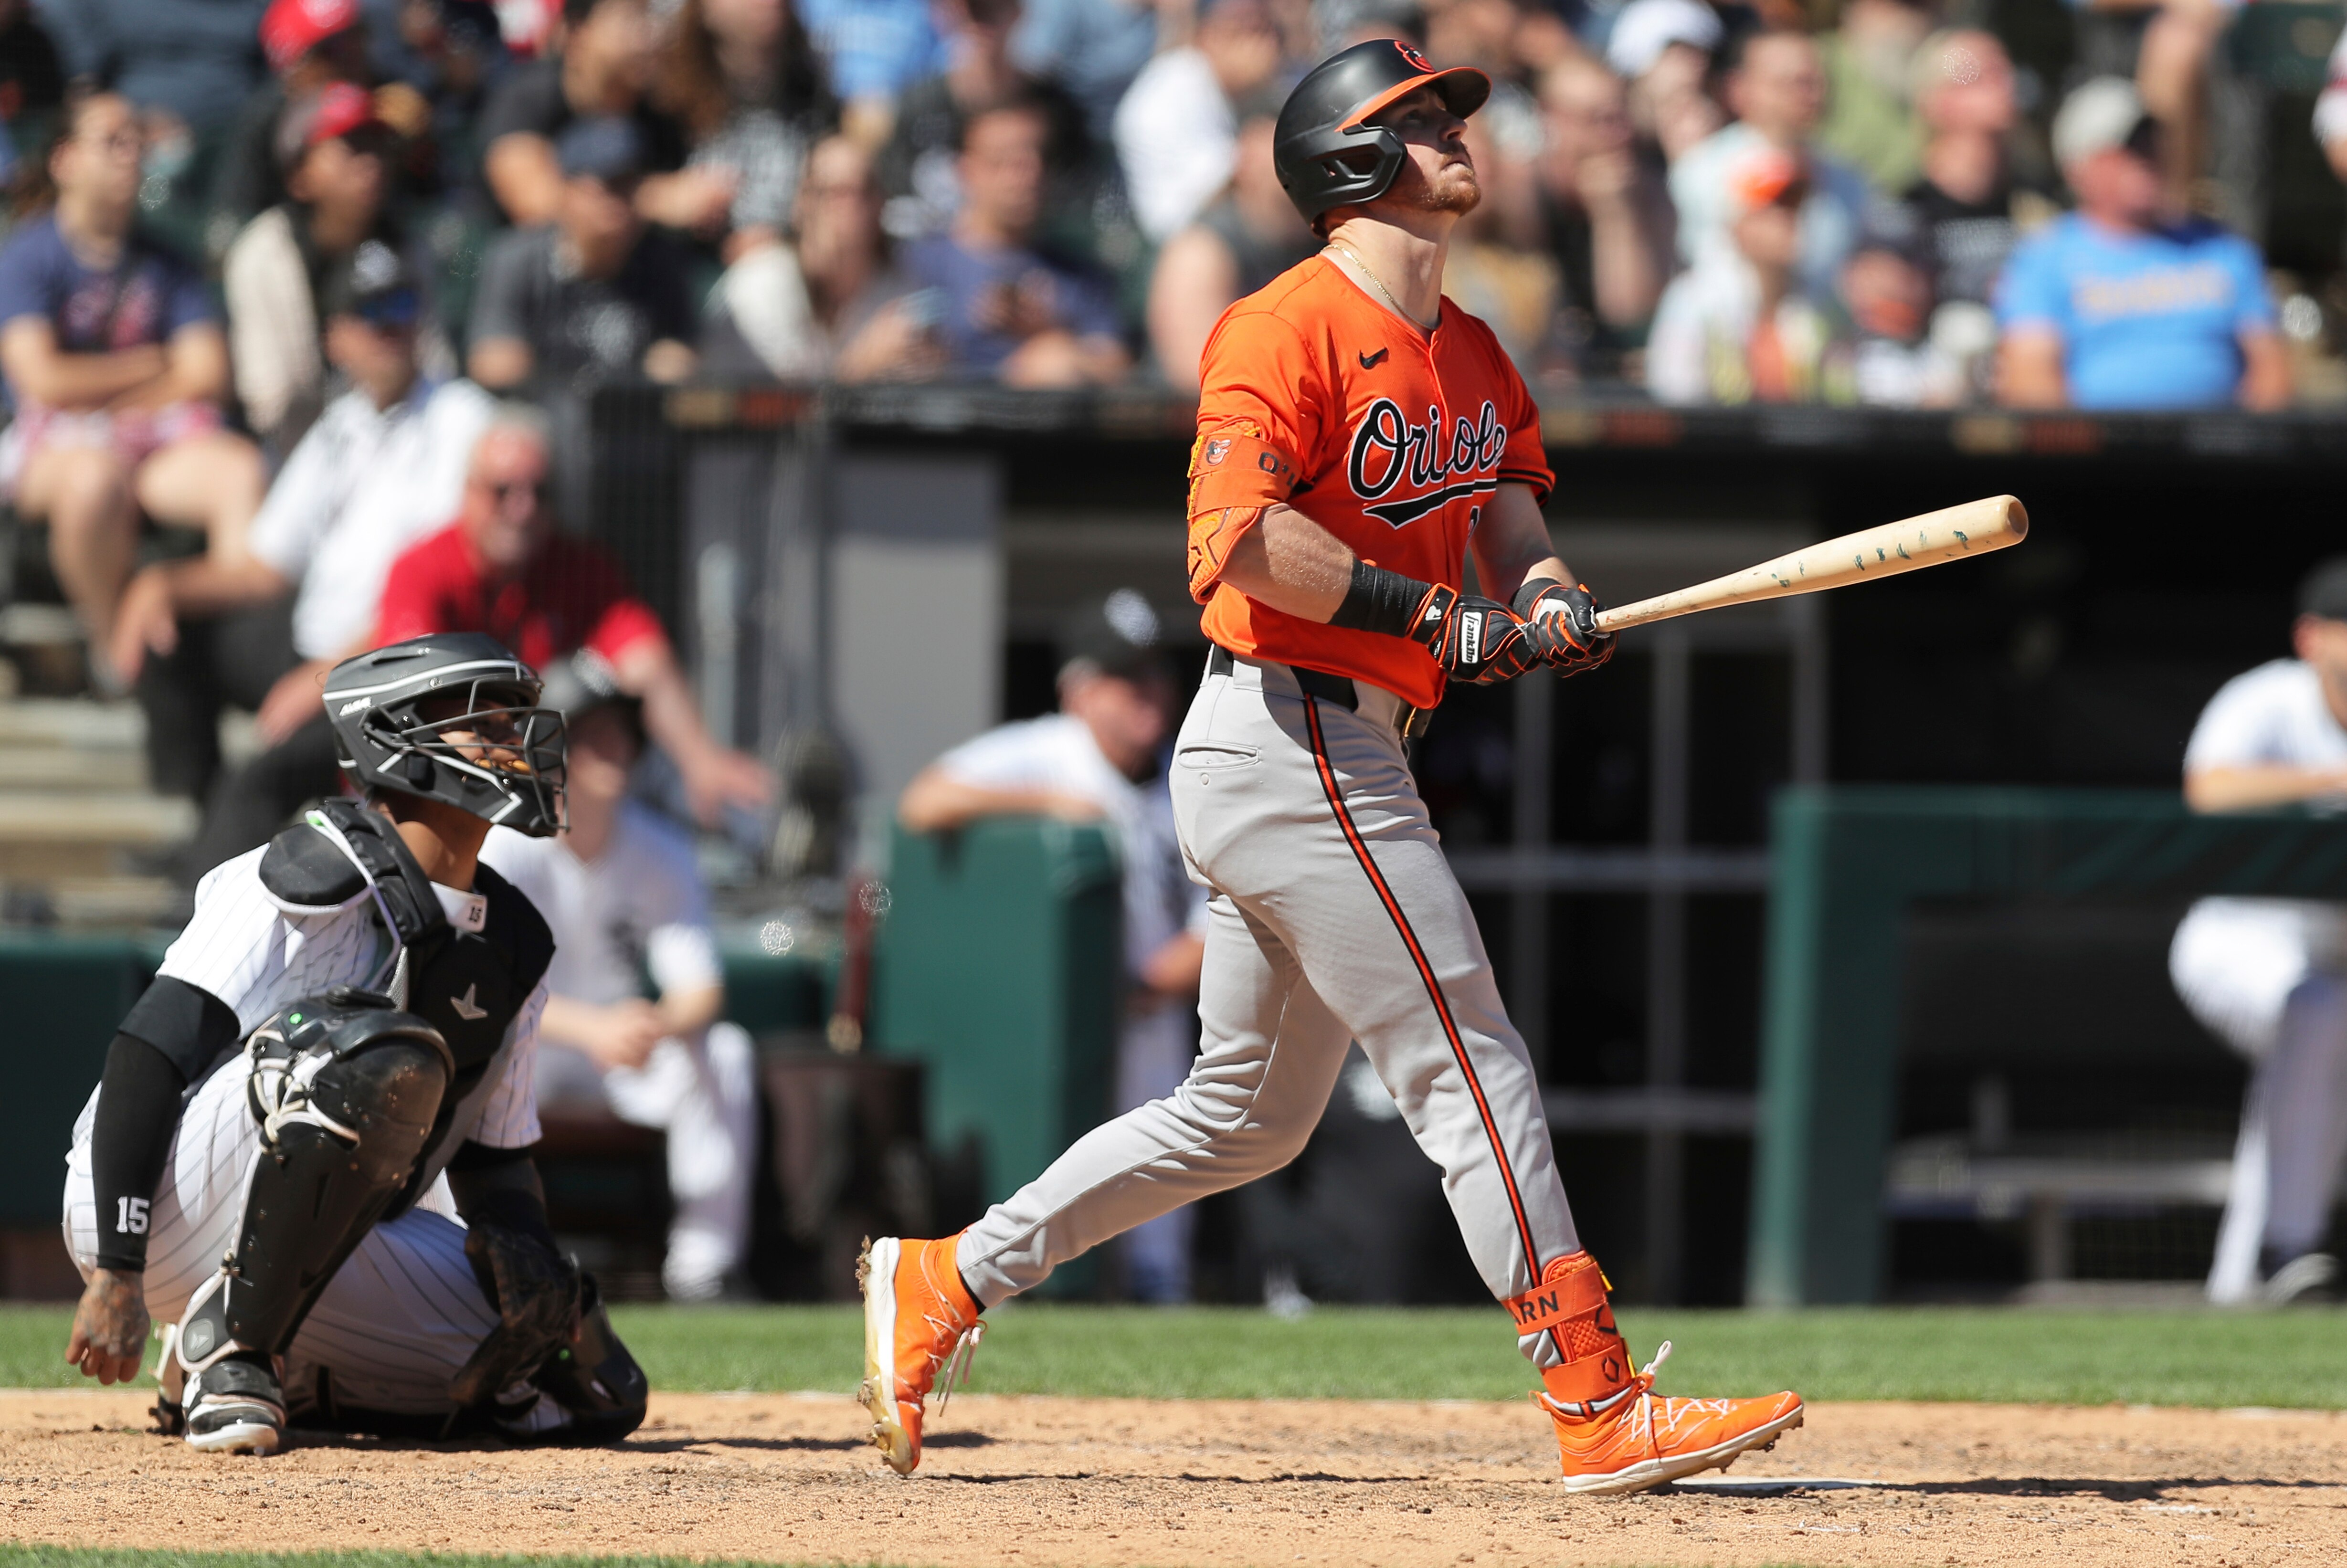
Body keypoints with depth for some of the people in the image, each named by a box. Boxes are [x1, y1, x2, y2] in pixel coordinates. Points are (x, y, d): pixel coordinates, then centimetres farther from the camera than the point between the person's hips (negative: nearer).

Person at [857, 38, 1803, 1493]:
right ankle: (1599, 1405, -11)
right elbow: (1239, 534, -23)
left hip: (1347, 756, 10)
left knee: (1250, 1114, 16)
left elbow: (1512, 523, 9)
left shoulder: (1476, 359, 17)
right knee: (1472, 1066, -10)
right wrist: (1440, 618, -23)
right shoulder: (1293, 326, -12)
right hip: (1290, 737, -10)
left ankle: (943, 1280, 21)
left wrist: (1549, 599, -14)